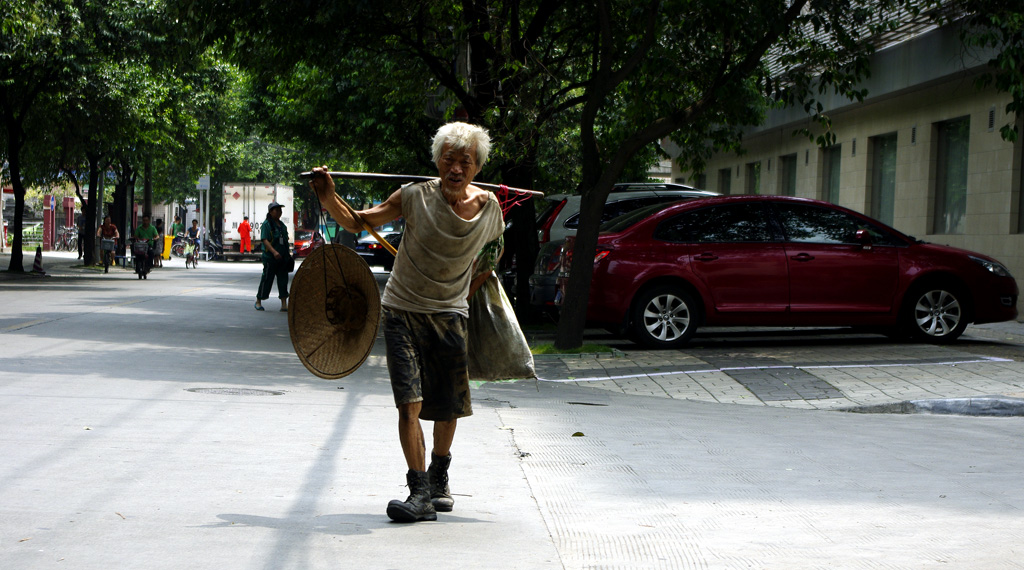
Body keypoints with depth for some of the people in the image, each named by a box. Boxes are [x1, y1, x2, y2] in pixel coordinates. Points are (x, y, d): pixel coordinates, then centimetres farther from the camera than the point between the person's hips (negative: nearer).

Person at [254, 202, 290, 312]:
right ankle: (258, 302, 14)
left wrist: (288, 255, 22)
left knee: (283, 280, 1)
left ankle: (284, 304, 0)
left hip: (282, 258, 7)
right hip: (270, 258, -7)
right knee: (267, 279, 0)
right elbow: (265, 240, -17)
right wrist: (274, 251, -29)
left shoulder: (282, 225, 16)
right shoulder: (266, 224, -7)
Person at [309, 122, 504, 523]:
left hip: (450, 316, 3)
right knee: (409, 403, -15)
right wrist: (329, 199, -23)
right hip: (403, 312, -2)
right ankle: (420, 494, -13)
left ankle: (438, 480, 34)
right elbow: (358, 223, -7)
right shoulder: (416, 197, -13)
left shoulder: (488, 208, -5)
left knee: (449, 409, 8)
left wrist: (469, 296, 11)